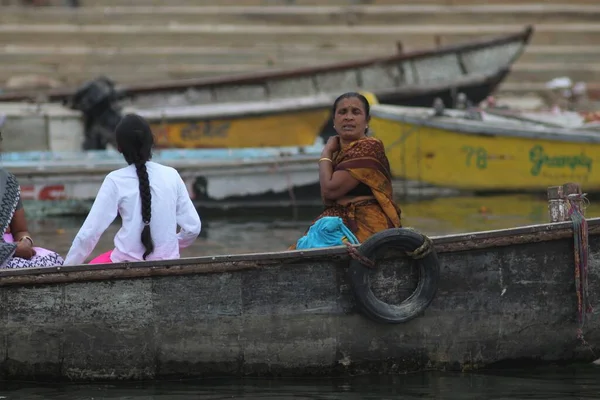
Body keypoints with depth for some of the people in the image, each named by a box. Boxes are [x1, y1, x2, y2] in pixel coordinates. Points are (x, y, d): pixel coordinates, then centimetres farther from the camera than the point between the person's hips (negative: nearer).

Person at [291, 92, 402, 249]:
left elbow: (330, 190, -13)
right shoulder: (339, 150, 18)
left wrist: (326, 153, 2)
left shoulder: (369, 148, -8)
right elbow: (327, 199, 10)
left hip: (365, 226, -8)